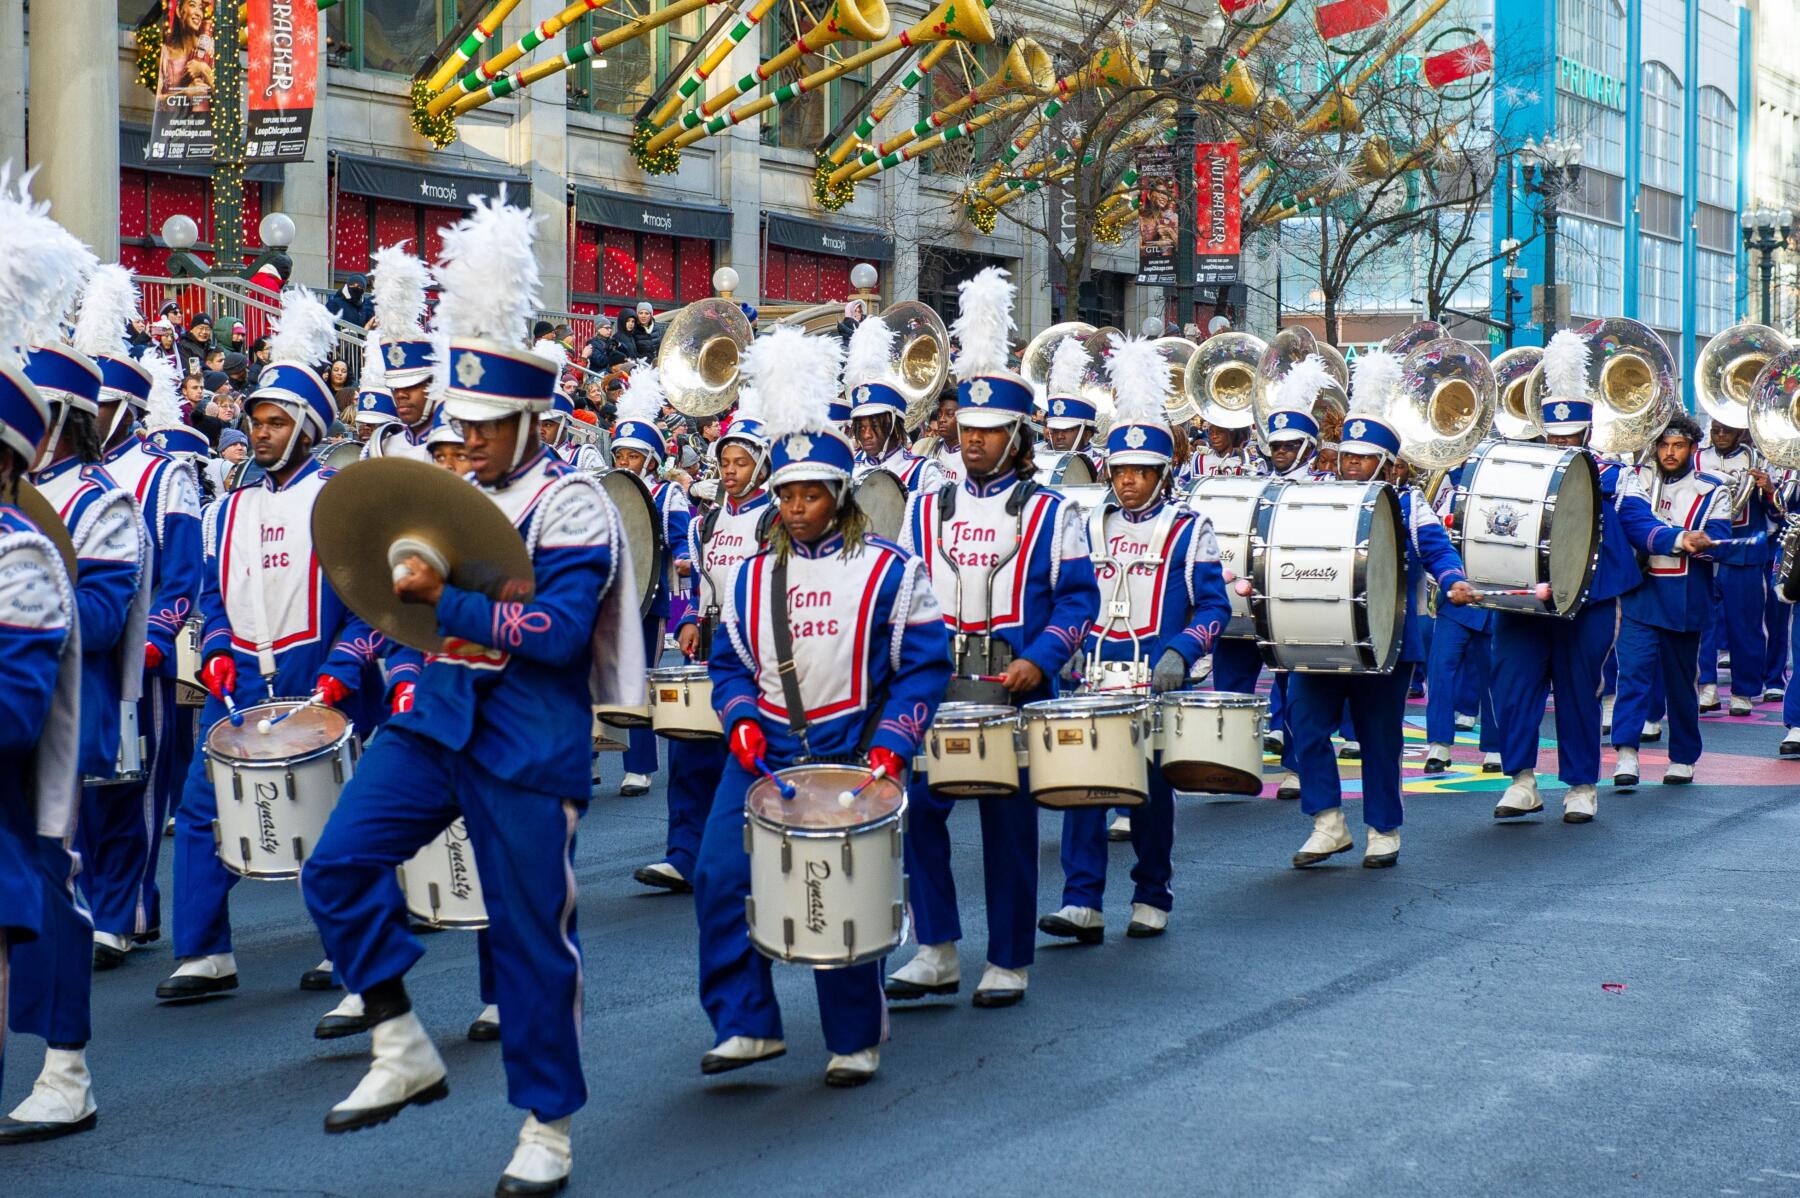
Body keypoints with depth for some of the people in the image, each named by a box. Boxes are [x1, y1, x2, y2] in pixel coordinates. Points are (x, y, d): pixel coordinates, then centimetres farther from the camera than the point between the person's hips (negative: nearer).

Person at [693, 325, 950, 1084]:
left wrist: (890, 744, -13)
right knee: (721, 878, -9)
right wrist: (741, 716, -6)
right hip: (765, 756, 4)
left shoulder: (887, 571, -2)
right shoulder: (753, 577, 10)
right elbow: (729, 663, 14)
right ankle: (746, 1025, 1)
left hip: (851, 757, -4)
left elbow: (924, 665, -3)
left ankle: (856, 1041, 15)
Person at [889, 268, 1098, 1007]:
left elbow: (1078, 598, -2)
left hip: (1015, 694, -3)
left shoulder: (1049, 513, 1)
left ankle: (1008, 963, 14)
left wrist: (1039, 661, -16)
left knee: (1010, 827, 3)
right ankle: (937, 951, 10)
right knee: (918, 809, -2)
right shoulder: (925, 510, 10)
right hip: (933, 690, 3)